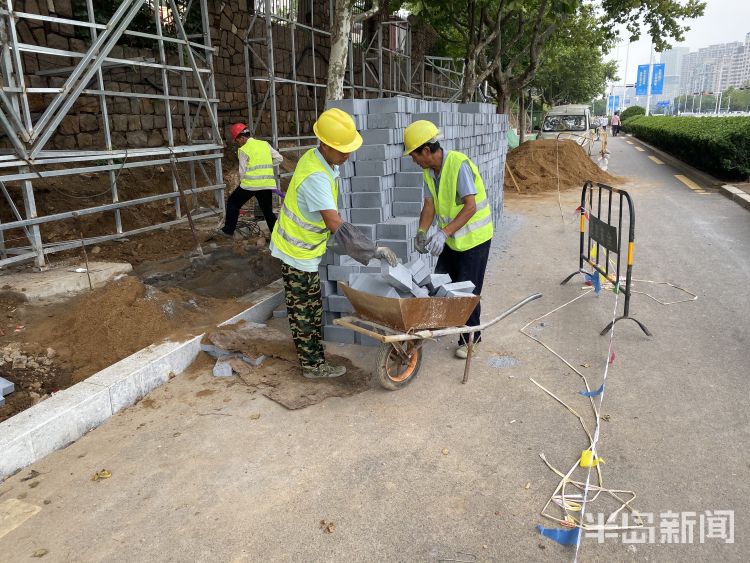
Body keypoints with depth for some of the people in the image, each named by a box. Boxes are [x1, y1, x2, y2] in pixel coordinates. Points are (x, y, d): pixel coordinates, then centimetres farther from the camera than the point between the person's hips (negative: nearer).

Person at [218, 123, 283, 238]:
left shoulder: (243, 150, -3)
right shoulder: (265, 144, 10)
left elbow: (243, 171, -2)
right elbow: (279, 158, 11)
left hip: (251, 184, -4)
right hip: (268, 184, 4)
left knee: (233, 203, 16)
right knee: (268, 211, 14)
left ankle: (228, 230, 19)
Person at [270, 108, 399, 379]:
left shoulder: (318, 157, -2)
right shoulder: (316, 177, -32)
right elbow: (336, 226, -38)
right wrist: (374, 250, -37)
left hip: (307, 247, 9)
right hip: (297, 252, -9)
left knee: (311, 306, 21)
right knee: (304, 311, 4)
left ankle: (312, 354, 37)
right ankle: (313, 365, 18)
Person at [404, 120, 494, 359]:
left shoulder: (459, 164, -26)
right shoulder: (429, 171, -1)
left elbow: (470, 207, -30)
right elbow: (429, 205, 0)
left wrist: (444, 233, -37)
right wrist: (422, 232, -16)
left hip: (474, 237, -7)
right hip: (451, 237, 7)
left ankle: (471, 336, 17)